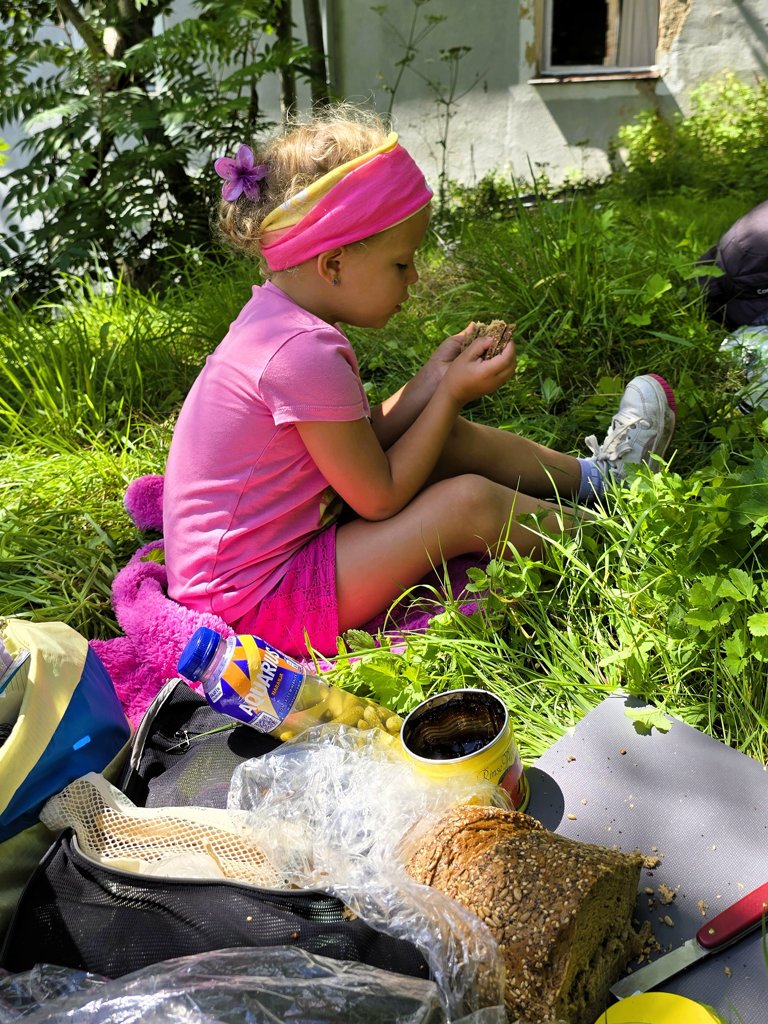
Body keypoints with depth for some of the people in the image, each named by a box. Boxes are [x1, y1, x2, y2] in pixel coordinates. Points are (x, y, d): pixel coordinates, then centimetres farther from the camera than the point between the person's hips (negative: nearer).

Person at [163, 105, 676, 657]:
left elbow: (360, 444, 6)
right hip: (258, 602, -9)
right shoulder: (304, 353, -29)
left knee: (454, 440, 9)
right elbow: (379, 497, -20)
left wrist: (433, 379, -1)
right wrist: (451, 393, -12)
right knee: (469, 503, -19)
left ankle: (594, 474, 26)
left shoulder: (279, 311, 1)